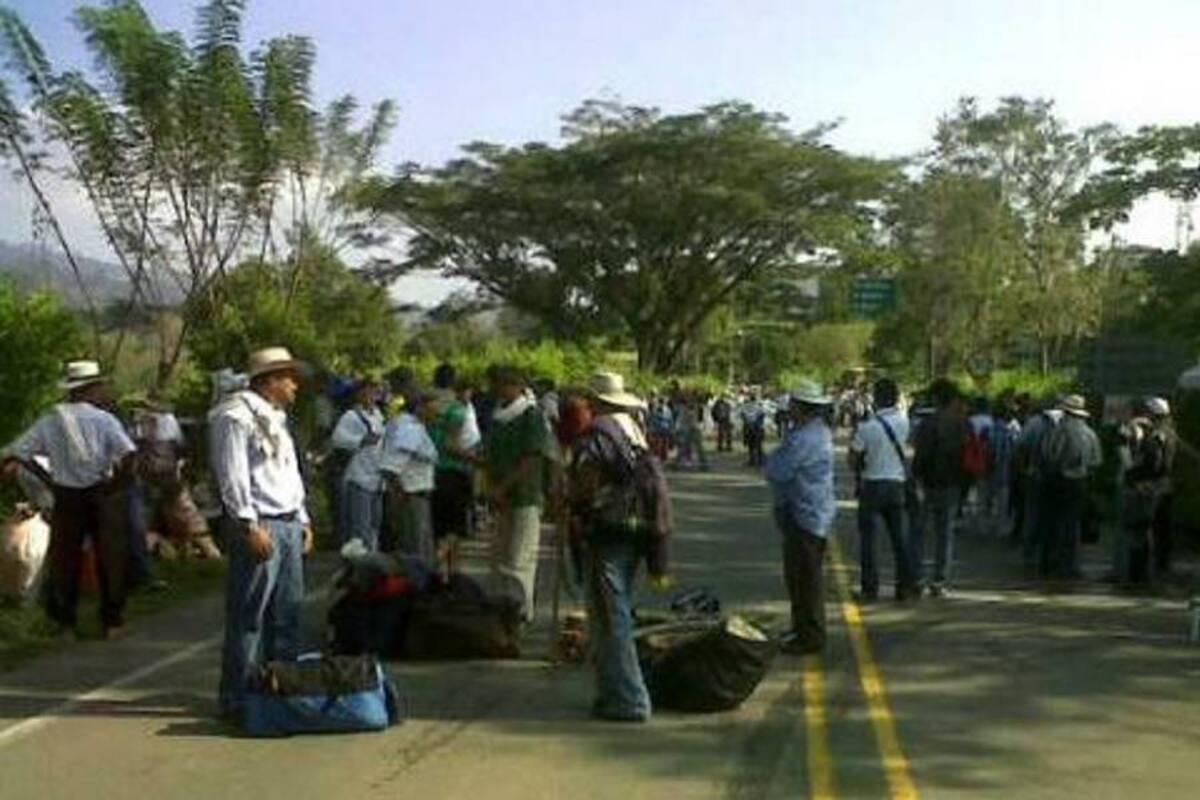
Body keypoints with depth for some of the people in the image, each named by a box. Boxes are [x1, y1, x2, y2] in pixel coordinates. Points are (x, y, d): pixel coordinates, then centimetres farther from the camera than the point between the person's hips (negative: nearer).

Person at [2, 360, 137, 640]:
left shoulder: (50, 420, 3)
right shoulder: (102, 418, -9)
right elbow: (128, 453, -21)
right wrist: (120, 481, -8)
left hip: (66, 496, 3)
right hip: (102, 494, -3)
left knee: (64, 559, 14)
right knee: (110, 557, 8)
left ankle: (64, 622, 20)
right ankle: (112, 621, 14)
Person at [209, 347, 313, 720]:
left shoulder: (276, 418, 21)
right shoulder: (236, 415, -8)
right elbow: (232, 475, -15)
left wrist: (302, 521, 19)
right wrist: (250, 527, -19)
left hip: (288, 524, 9)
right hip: (258, 525, -9)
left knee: (287, 612, 11)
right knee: (248, 617, -6)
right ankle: (236, 699, 1)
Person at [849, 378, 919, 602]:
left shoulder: (866, 427, -15)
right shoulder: (903, 422, -3)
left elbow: (853, 459, -8)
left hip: (873, 485, -4)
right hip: (897, 484, 4)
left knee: (868, 538, 4)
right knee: (901, 537, 11)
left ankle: (869, 589, 3)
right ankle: (908, 586, 14)